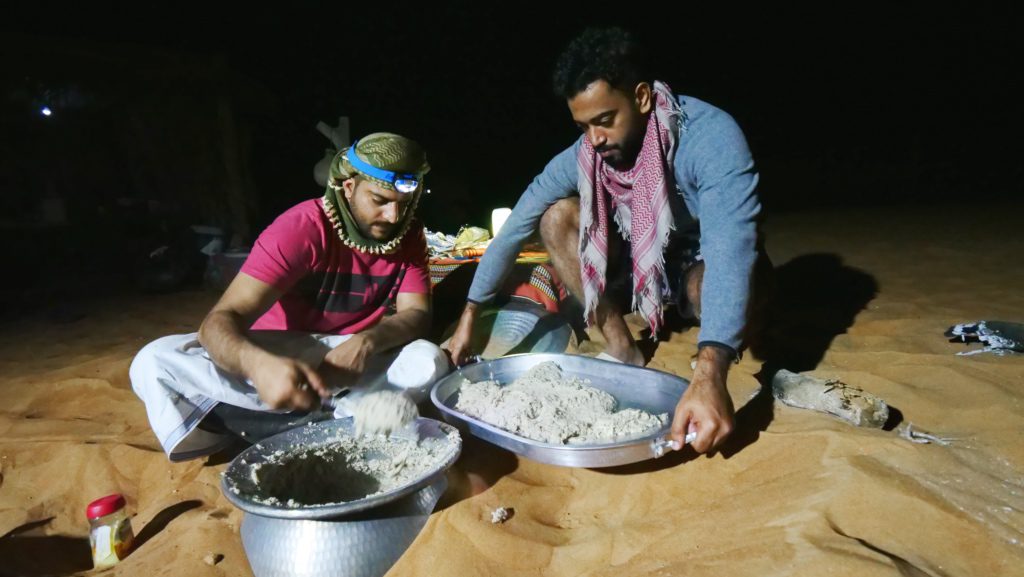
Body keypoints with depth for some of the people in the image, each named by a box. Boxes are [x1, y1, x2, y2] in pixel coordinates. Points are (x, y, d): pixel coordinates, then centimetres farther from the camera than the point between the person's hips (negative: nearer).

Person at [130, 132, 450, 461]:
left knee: (430, 363, -28)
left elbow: (417, 315, -16)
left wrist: (365, 343, -39)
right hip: (277, 353, -1)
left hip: (348, 352, 2)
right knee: (154, 364, -25)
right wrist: (260, 364, -54)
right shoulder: (302, 229, -23)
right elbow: (220, 320, -30)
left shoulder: (409, 234, -10)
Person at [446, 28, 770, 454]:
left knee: (714, 285, -40)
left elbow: (731, 247, -42)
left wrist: (708, 376, -55)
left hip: (704, 265, -4)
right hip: (645, 260, 4)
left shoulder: (710, 135, -30)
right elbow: (517, 226, -13)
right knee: (557, 217, -16)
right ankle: (623, 352, -10)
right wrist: (469, 315, -15)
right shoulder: (584, 154, -16)